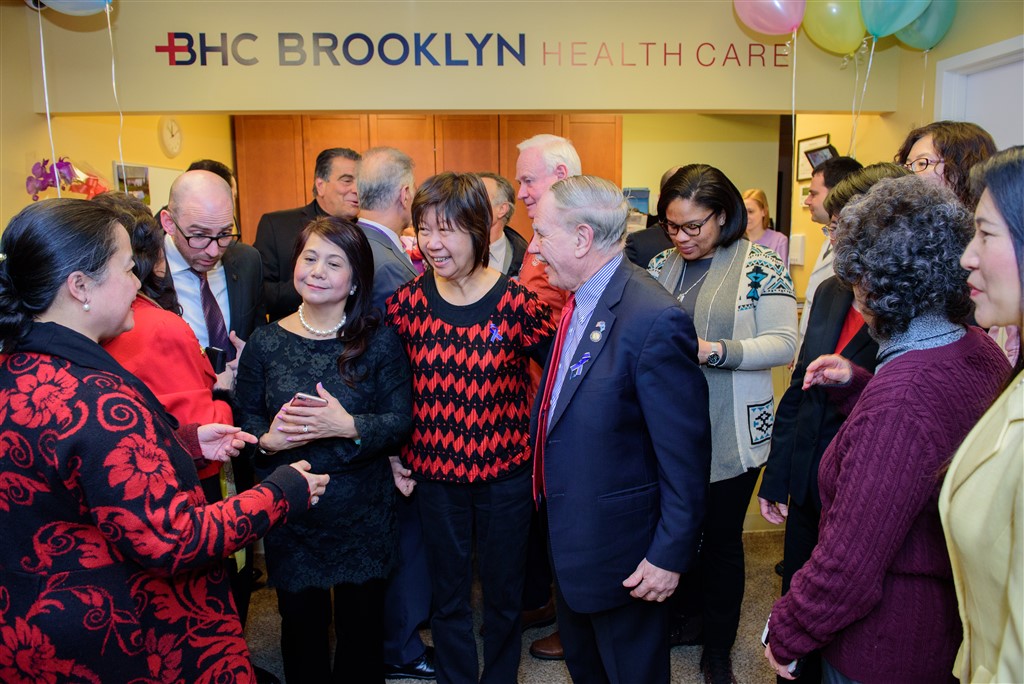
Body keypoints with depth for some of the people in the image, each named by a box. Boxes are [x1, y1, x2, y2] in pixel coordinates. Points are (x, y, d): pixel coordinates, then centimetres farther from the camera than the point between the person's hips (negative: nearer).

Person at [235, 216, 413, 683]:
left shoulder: (378, 342, -7)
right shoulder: (265, 343, -3)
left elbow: (401, 421, -9)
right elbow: (245, 418, 3)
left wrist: (349, 426, -25)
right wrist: (267, 440, -18)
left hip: (362, 512, -1)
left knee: (362, 625, 16)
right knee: (302, 625, 18)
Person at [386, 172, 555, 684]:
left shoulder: (516, 302, -13)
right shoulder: (408, 300, -6)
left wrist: (534, 440, -8)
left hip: (505, 472, -1)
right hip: (435, 473, 2)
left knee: (503, 591, 18)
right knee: (448, 596, 18)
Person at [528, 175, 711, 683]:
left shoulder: (655, 321, -28)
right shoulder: (576, 302, 0)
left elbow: (685, 454, -23)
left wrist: (670, 556, -17)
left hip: (621, 553, -8)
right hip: (566, 536, 8)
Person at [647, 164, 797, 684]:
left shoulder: (760, 266, -8)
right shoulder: (662, 265, 6)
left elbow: (783, 344, -12)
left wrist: (714, 350, -24)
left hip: (731, 432, -4)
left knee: (721, 540, 10)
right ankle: (681, 616, 42)